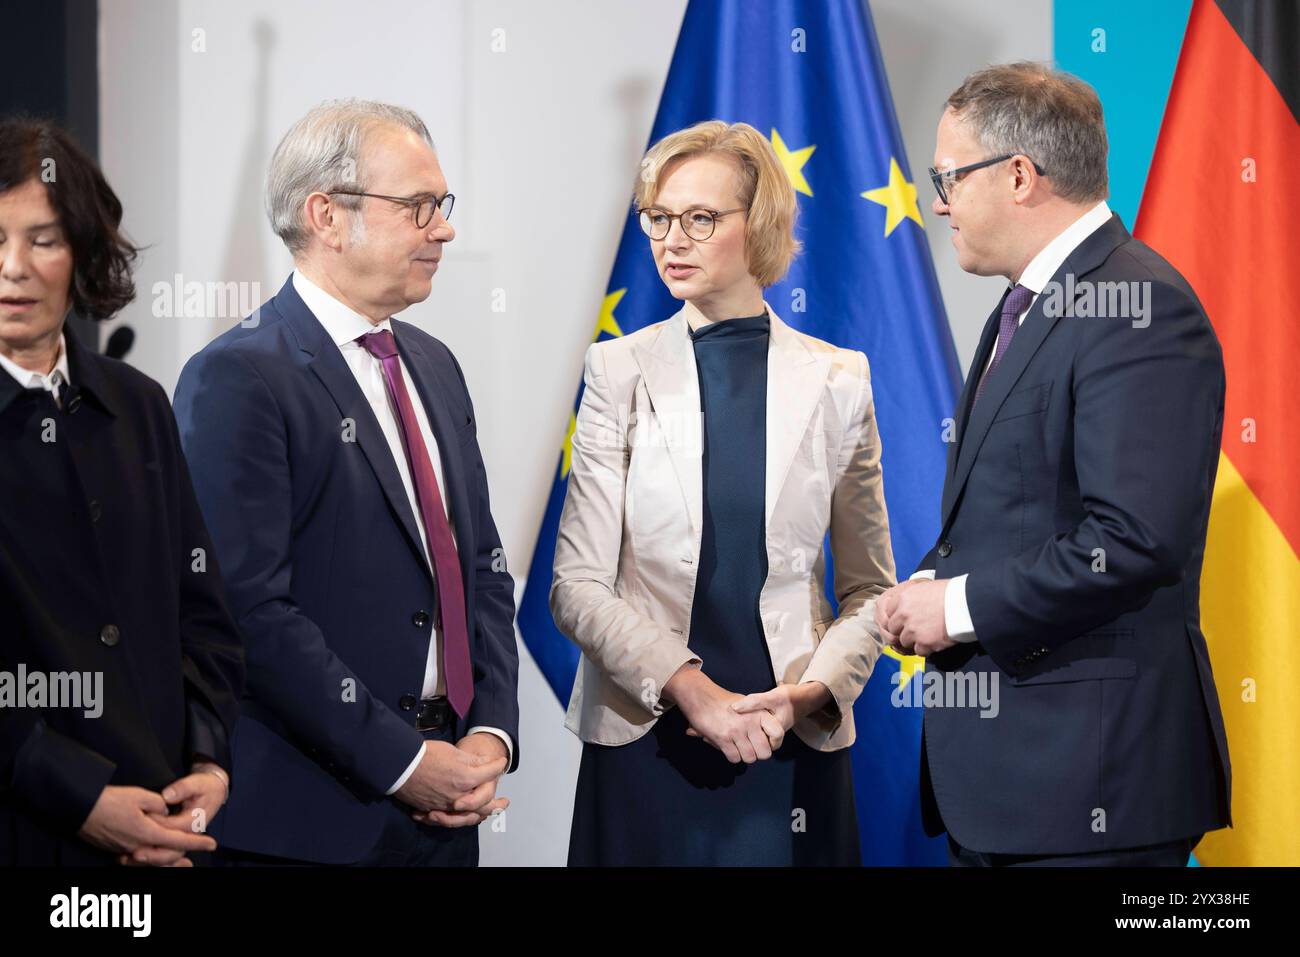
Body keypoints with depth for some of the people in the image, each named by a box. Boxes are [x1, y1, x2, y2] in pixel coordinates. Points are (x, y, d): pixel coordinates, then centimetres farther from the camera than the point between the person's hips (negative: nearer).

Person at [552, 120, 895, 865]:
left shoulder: (837, 381, 2)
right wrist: (690, 689, -16)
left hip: (797, 745, 1)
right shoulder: (622, 371, 0)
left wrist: (814, 692, -12)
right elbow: (578, 585, -4)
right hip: (644, 740, 0)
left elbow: (868, 587, 6)